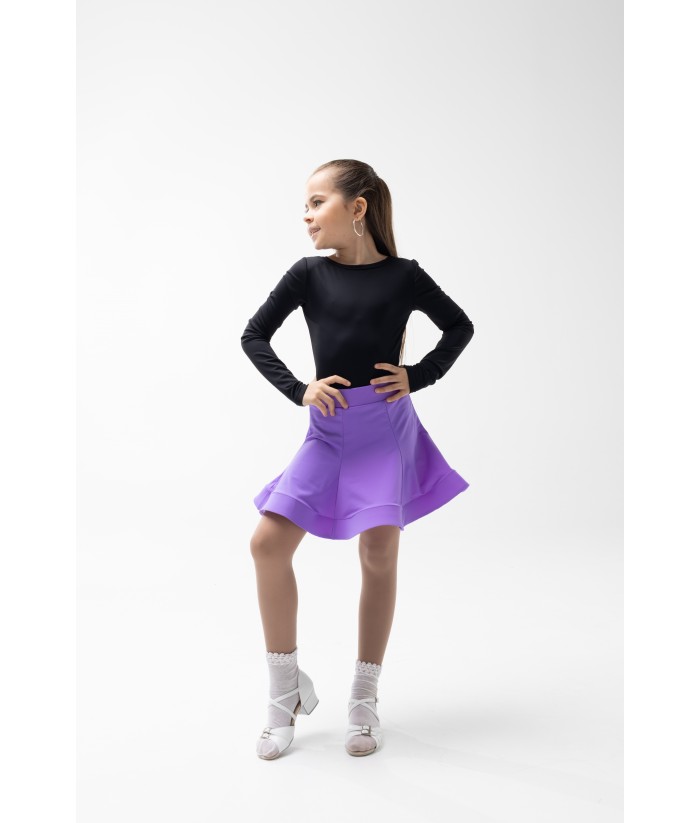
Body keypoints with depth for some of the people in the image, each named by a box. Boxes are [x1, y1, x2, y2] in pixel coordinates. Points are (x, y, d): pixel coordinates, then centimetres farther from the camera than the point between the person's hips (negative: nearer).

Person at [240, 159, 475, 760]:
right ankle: (287, 691, 9)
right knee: (268, 541, -8)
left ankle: (365, 700, 16)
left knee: (379, 555, -3)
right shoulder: (310, 274, 2)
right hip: (328, 431, 2)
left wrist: (418, 376, -2)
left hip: (387, 429, -2)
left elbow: (460, 327, 10)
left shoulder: (403, 276, -2)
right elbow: (254, 335, 8)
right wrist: (298, 390, -3)